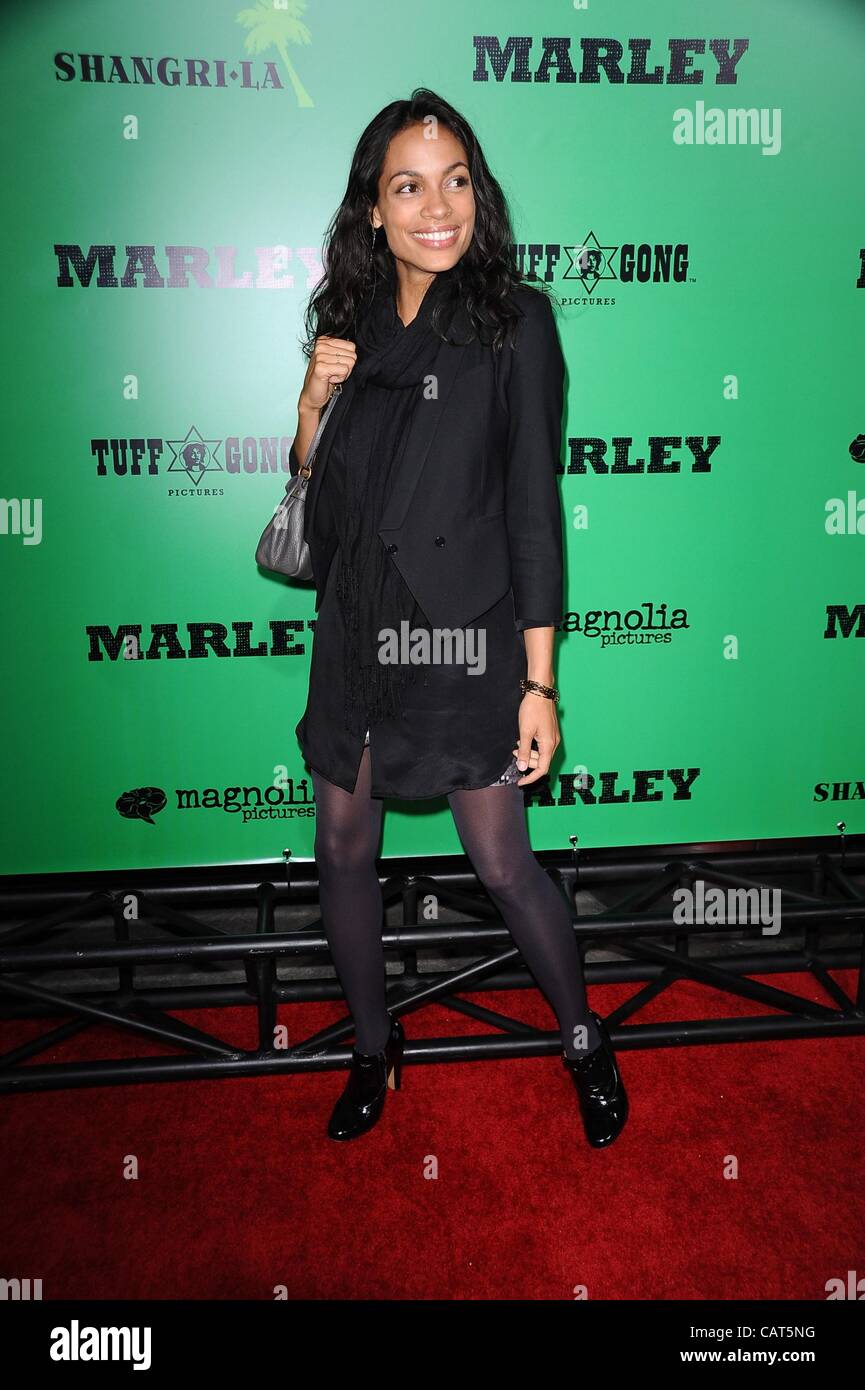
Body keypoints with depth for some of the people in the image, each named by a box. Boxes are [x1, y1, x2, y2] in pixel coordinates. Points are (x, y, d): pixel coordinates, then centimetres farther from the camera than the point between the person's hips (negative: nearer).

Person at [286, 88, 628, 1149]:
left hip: (462, 634, -4)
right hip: (354, 630, 5)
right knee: (343, 853, 12)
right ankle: (373, 1049, 35)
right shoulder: (350, 320, 8)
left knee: (502, 866, 3)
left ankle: (584, 1040, 31)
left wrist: (539, 680, -11)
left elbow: (534, 508, -8)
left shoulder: (513, 321, -6)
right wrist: (313, 401, -7)